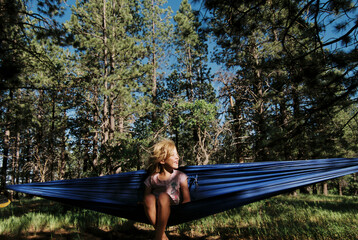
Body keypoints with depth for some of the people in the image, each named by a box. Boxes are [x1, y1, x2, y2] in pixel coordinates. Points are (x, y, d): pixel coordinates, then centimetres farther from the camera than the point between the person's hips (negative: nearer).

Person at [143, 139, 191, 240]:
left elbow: (187, 200, 3)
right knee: (149, 197, -31)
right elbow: (146, 200, 10)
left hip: (172, 210, -1)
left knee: (163, 196, -32)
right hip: (155, 211, 1)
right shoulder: (152, 179, 8)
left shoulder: (180, 176, 6)